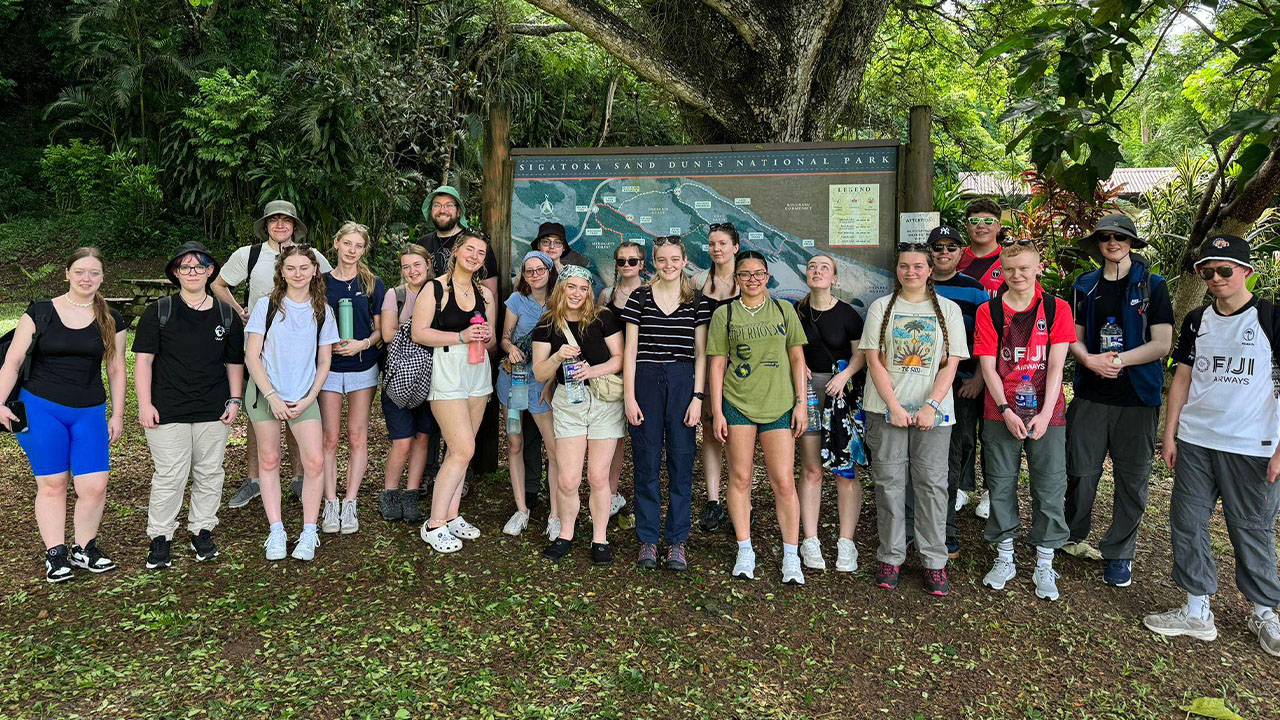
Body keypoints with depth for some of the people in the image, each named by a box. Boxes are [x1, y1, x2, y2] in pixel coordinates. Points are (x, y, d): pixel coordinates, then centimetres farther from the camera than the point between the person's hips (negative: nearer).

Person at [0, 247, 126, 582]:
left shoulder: (111, 322, 7)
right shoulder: (40, 312, 1)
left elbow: (116, 370, 10)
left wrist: (117, 415, 8)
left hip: (90, 413, 2)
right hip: (40, 407, -1)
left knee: (94, 486, -4)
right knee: (52, 484, 4)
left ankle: (83, 549, 16)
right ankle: (55, 554, 16)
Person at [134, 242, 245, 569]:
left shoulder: (226, 315, 7)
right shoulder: (158, 312, 0)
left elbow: (235, 362, 13)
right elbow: (143, 359, -1)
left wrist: (235, 400, 5)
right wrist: (145, 404, -7)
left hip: (213, 411, 3)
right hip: (168, 410, -3)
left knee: (209, 473, 9)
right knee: (170, 476, -1)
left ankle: (202, 530, 25)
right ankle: (160, 536, 15)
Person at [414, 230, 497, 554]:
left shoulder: (485, 293, 13)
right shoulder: (435, 288, -4)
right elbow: (419, 333, -11)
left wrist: (487, 337, -5)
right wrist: (461, 336, -18)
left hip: (478, 372, 6)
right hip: (446, 372, -6)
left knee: (458, 449, 10)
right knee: (463, 450, -10)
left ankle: (451, 515, 20)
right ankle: (434, 525, 1)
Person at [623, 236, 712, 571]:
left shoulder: (698, 301, 6)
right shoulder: (639, 298, 5)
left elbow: (701, 352, 5)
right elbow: (630, 349, 4)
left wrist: (697, 397, -3)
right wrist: (629, 396, -3)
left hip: (683, 382, 0)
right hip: (645, 380, 0)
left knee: (681, 462, 3)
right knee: (646, 462, 3)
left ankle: (677, 541, 14)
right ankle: (648, 539, 15)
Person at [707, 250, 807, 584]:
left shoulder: (784, 310, 9)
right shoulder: (724, 314, 5)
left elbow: (797, 358, 9)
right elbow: (717, 365, 4)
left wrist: (800, 403, 2)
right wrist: (717, 412, -1)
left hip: (778, 405, 0)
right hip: (737, 404, 0)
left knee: (784, 482, -3)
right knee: (740, 478, 5)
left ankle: (791, 557, 8)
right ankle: (745, 551, 18)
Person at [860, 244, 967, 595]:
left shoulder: (948, 310, 8)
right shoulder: (881, 308, 7)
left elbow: (950, 364, 2)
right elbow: (874, 360, 0)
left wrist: (931, 406, -11)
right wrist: (895, 406, -10)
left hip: (932, 411, 0)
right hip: (886, 409, 0)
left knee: (932, 483, 0)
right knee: (889, 482, 2)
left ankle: (934, 562, 10)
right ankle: (890, 557, 12)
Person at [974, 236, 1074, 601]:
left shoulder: (1057, 308, 1)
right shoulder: (988, 311, 2)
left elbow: (1056, 366, -5)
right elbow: (988, 367, -2)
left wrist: (1044, 414, -13)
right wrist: (1006, 411, -12)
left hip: (1046, 414, 0)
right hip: (1001, 414, 1)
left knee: (1049, 488, 4)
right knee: (1000, 486, 8)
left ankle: (1044, 566, 18)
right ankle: (1004, 559, 23)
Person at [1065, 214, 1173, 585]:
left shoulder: (1152, 286, 1)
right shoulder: (1085, 286, 9)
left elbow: (1162, 344, -5)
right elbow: (1075, 337, 9)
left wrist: (1118, 360, -17)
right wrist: (1090, 359, -11)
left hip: (1137, 397, -1)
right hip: (1091, 394, 2)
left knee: (1132, 477, 3)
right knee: (1081, 470, 3)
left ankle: (1119, 553, 16)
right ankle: (1072, 537, 24)